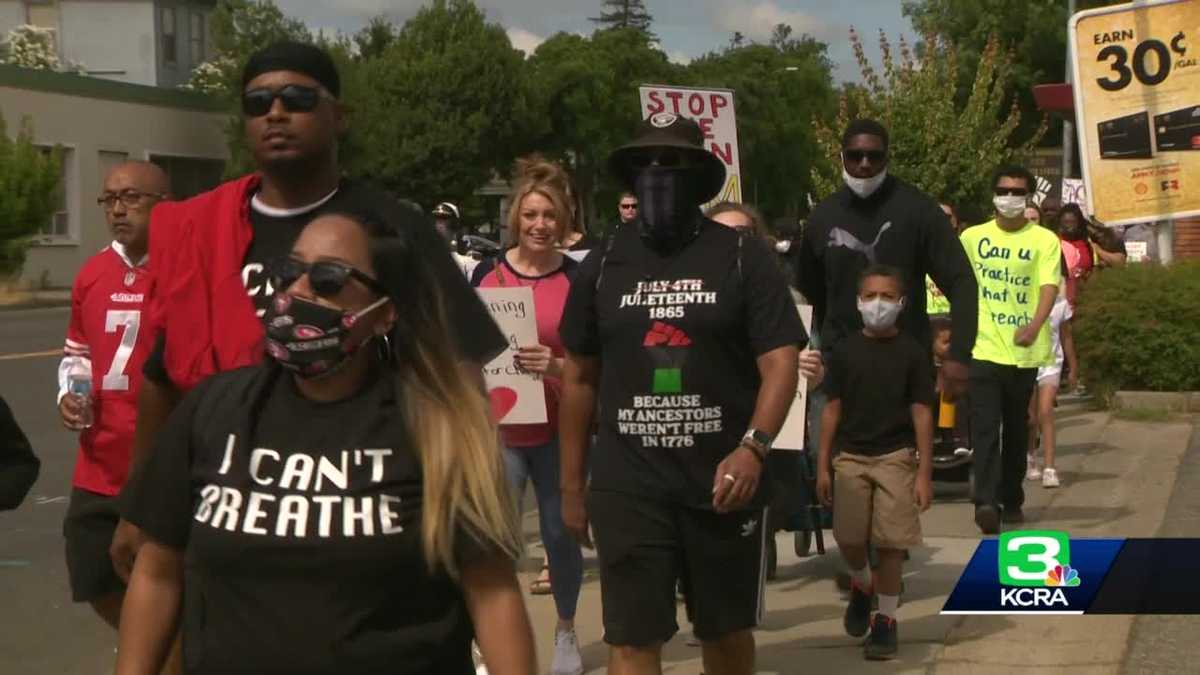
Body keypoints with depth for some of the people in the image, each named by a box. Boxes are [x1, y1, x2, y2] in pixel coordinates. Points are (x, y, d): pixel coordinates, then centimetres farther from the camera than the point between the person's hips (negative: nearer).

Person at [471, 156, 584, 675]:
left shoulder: (578, 279, -5)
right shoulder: (487, 273, 2)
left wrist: (557, 366, -22)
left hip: (560, 431, -1)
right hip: (498, 428, 1)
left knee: (561, 535, 11)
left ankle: (566, 632, 34)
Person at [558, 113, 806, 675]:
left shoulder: (742, 258, 0)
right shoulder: (602, 265, 8)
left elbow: (780, 361, -6)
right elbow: (579, 378, 13)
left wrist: (753, 447, -22)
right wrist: (572, 484, 11)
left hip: (723, 483, -1)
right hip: (627, 488, 1)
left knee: (727, 630, 13)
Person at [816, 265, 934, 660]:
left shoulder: (911, 353, -1)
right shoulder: (845, 351, 4)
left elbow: (922, 412, -1)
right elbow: (832, 408, 7)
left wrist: (924, 472, -5)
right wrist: (822, 464, 4)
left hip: (896, 457, -2)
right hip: (849, 457, 2)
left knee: (890, 543, -1)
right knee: (848, 539, 6)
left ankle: (886, 619, 14)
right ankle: (861, 586, 37)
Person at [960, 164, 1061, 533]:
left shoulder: (1044, 240, 0)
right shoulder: (973, 237, 5)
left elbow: (1049, 287, -12)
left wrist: (1034, 326, -29)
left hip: (1024, 350, 0)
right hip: (983, 347, 0)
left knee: (1017, 428, 11)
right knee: (985, 427, -12)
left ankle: (1012, 500, 24)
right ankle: (986, 502, -19)